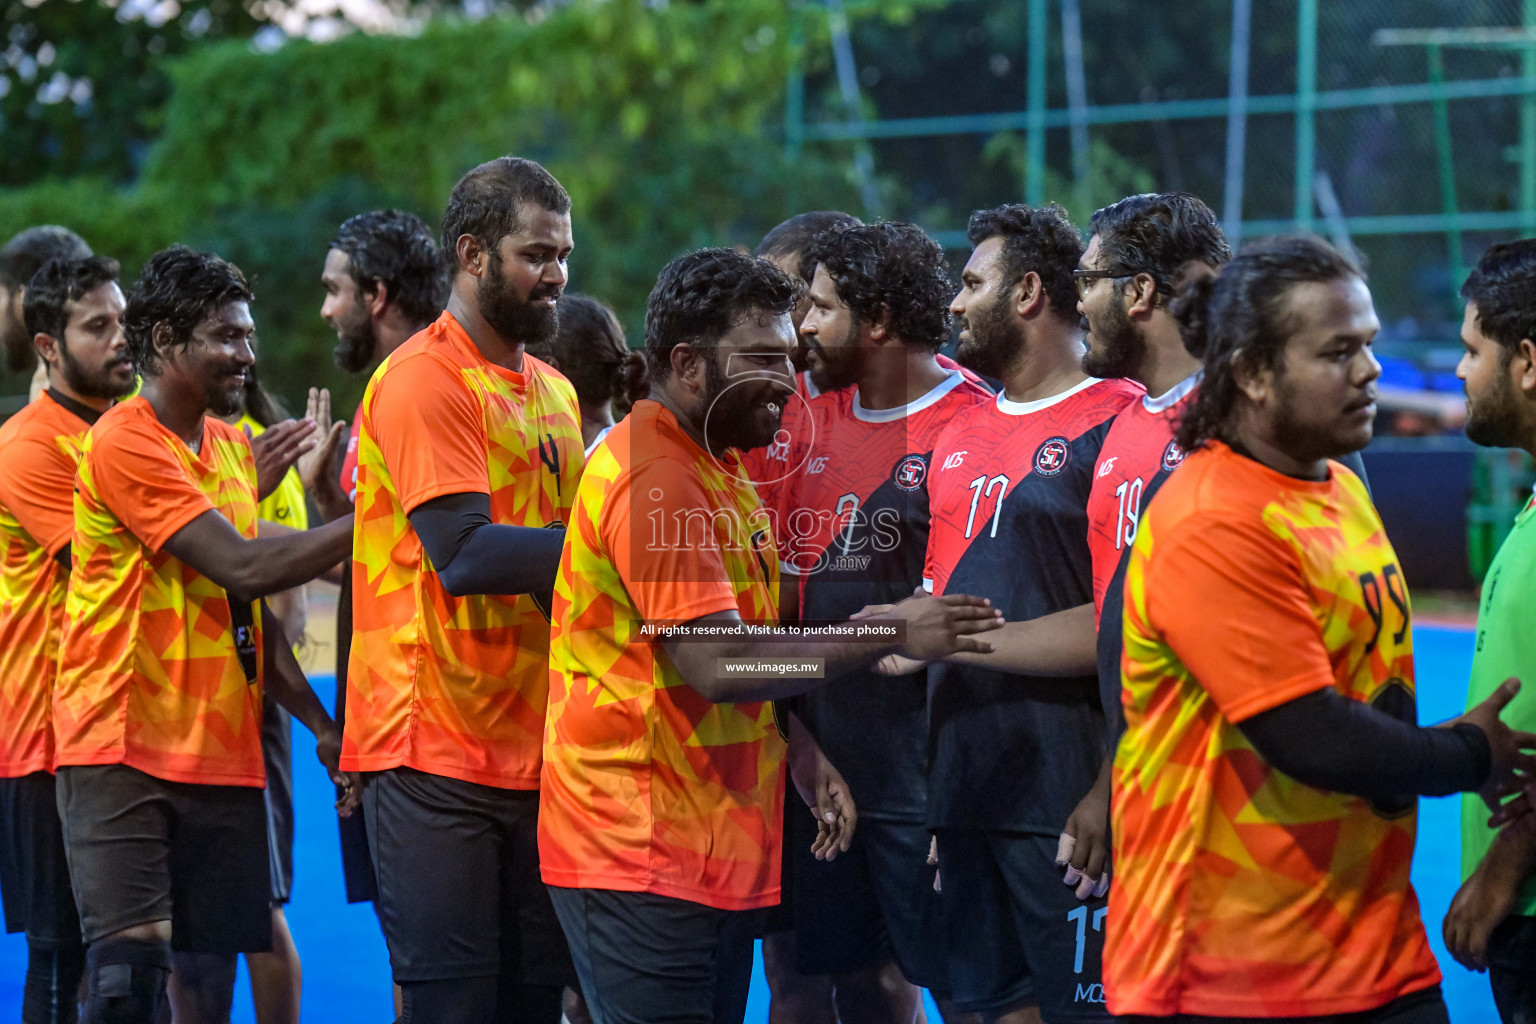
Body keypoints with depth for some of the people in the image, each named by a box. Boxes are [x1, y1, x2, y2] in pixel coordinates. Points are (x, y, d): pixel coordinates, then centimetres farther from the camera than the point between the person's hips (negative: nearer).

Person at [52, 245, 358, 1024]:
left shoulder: (231, 449, 16)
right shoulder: (124, 442, -11)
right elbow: (243, 568, -18)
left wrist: (319, 723, 12)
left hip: (222, 755, 8)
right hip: (125, 748, -8)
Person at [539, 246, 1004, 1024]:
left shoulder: (715, 465, 14)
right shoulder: (655, 479, -18)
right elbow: (717, 663, -24)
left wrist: (802, 753, 9)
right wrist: (890, 634, -21)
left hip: (717, 841, 10)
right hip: (642, 852, -10)